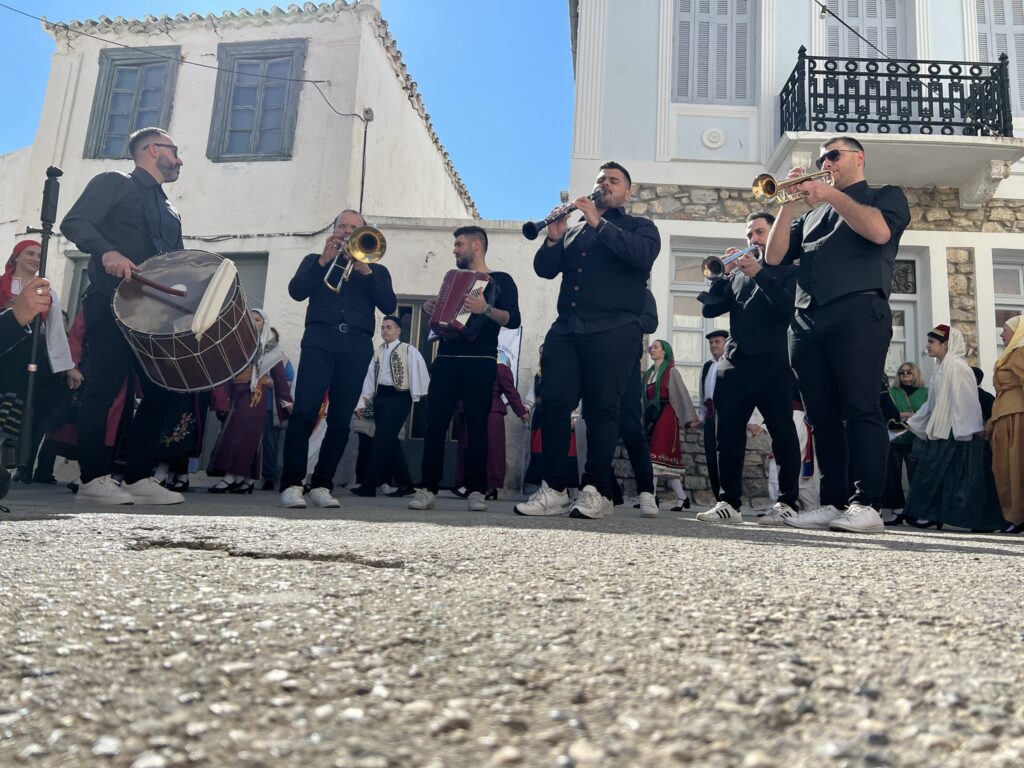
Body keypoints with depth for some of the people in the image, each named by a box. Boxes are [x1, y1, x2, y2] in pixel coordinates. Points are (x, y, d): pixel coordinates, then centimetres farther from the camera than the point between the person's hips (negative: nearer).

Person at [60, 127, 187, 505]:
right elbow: (74, 222, -7)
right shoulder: (113, 183, 5)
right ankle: (94, 478, -2)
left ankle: (139, 477, 6)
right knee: (104, 388, -7)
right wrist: (107, 251, -25)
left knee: (161, 391, 1)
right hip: (112, 304, -7)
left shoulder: (171, 211, 24)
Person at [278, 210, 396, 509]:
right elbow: (296, 291, 3)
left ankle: (321, 485, 1)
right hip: (320, 341, -1)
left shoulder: (377, 270, 21)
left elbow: (389, 306, 3)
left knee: (340, 421, -4)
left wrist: (365, 270, -6)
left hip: (357, 347, 1)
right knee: (304, 412, -15)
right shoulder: (315, 260, 21)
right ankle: (291, 484, -14)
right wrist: (324, 261, -5)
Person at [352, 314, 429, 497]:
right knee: (390, 441, 8)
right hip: (380, 397, 6)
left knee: (382, 439, -13)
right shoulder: (378, 352, 15)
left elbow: (418, 372, -7)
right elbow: (369, 377, 11)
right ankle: (404, 482, 18)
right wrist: (362, 402, 5)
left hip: (398, 397, -6)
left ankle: (368, 485, -11)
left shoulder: (409, 350, -1)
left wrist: (415, 397, -11)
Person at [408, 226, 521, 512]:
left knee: (477, 425, -5)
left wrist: (486, 309, -27)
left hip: (480, 362, -5)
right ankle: (427, 489, -4)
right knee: (435, 423, -5)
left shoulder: (501, 280, 4)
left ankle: (477, 491, -1)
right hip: (446, 359, 5)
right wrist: (431, 308, 6)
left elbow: (513, 320, -10)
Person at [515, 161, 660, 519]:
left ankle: (596, 491, -5)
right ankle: (553, 490, -2)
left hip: (612, 330, -4)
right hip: (566, 328, 4)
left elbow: (644, 253, -8)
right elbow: (545, 269, 14)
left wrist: (600, 224, -12)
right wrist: (553, 237, -4)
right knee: (554, 406, -5)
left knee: (602, 409, -8)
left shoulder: (640, 226, 16)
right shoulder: (573, 229, 27)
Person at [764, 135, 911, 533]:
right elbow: (774, 256, 14)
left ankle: (866, 504, -13)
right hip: (808, 321, 5)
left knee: (861, 407, -13)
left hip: (858, 311, -5)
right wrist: (789, 202, 6)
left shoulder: (886, 195, 15)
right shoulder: (812, 214, 28)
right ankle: (833, 502, 3)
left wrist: (832, 195, -5)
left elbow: (879, 231, -9)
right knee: (823, 416, 1)